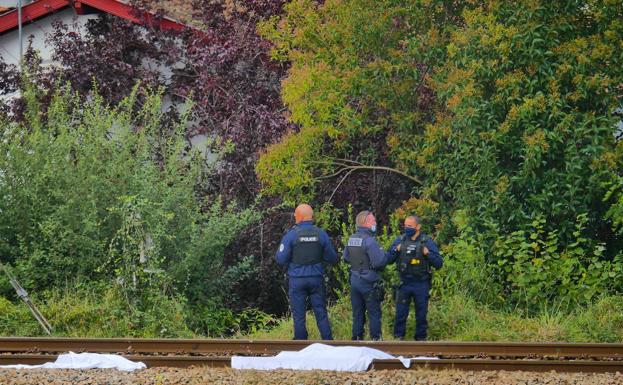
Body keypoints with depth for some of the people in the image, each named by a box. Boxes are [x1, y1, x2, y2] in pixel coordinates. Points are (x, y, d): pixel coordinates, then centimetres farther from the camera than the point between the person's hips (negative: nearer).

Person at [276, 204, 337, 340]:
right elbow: (332, 258, 5)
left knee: (299, 316, 4)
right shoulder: (321, 234, -1)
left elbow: (281, 259, -9)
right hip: (317, 279, 2)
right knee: (321, 313, 7)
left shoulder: (291, 235, -9)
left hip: (297, 279, -2)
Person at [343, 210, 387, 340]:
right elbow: (379, 262, -23)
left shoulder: (351, 239, 6)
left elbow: (346, 257, 18)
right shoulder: (369, 241, -19)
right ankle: (375, 338, 2)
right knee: (374, 313, 2)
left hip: (355, 280, 7)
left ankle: (357, 338, 15)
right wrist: (382, 253, -3)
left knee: (357, 313, 12)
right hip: (369, 282, -7)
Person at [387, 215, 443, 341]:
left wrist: (428, 254, -21)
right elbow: (388, 259, 5)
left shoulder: (428, 242, -4)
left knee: (421, 314, 8)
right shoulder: (400, 241, 4)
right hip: (404, 283, 2)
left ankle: (421, 338, 19)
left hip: (421, 284, -2)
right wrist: (396, 250, -13)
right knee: (400, 313, 3)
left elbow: (439, 263, -5)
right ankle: (398, 338, 13)